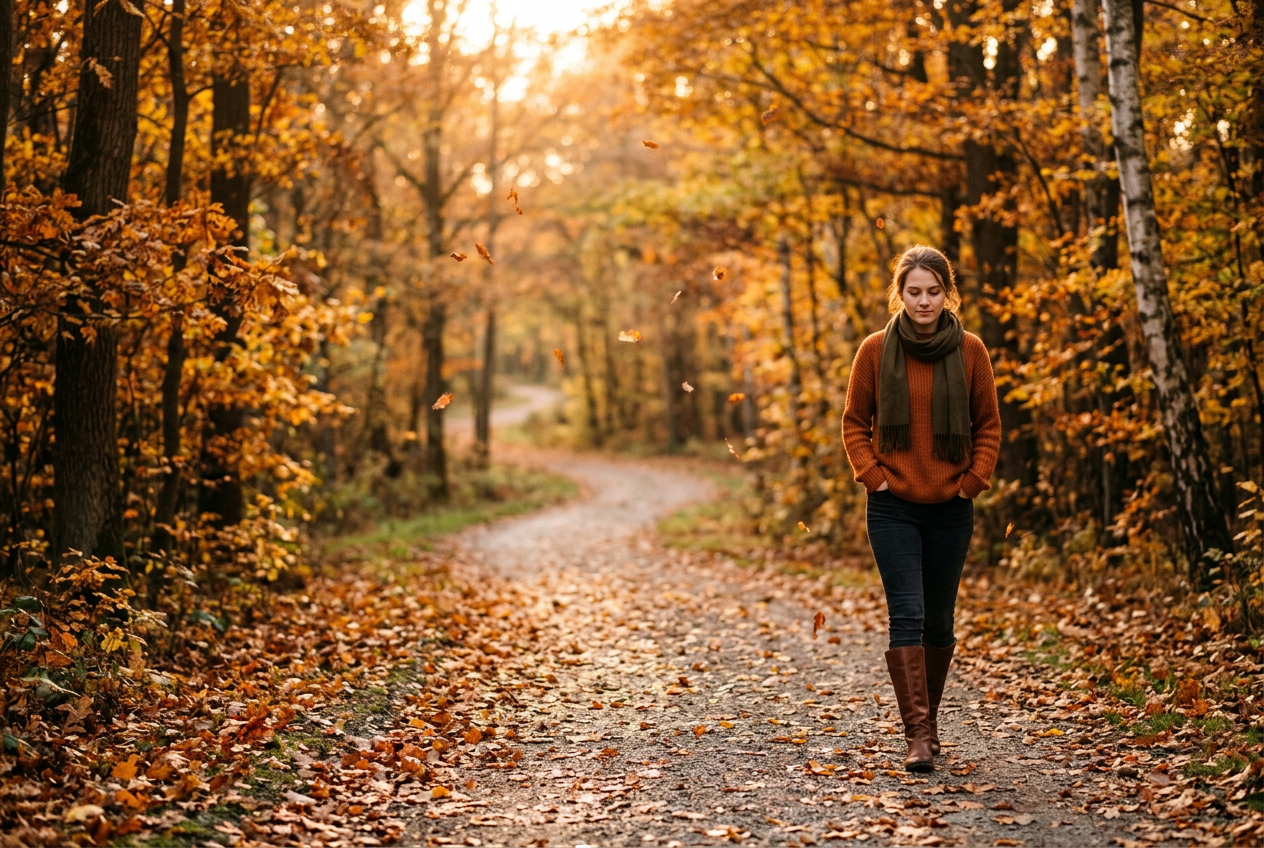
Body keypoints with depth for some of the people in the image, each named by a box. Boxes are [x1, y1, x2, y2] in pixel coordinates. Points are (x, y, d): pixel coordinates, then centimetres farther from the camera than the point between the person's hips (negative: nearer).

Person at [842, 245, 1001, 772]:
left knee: (939, 620, 10)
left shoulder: (969, 351, 1)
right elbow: (854, 423, 5)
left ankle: (928, 718, 27)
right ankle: (918, 733, -11)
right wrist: (873, 476, -6)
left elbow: (989, 425, 8)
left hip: (950, 508, 2)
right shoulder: (876, 351, -2)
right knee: (907, 615, -11)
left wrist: (973, 481, -2)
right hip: (892, 508, -1)